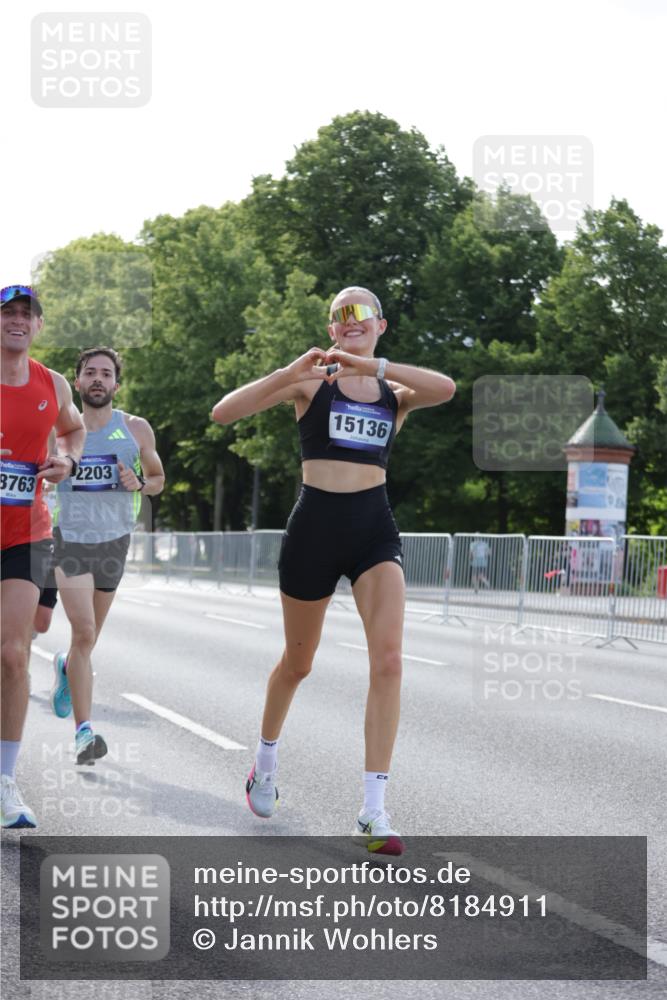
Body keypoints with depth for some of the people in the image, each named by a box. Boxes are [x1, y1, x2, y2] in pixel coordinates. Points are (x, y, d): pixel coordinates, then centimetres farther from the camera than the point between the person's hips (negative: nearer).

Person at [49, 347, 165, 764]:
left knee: (88, 635, 15)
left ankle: (66, 667, 51)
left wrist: (139, 484, -8)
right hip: (69, 539, -3)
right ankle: (84, 731, -15)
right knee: (84, 632, -17)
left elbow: (158, 479, 14)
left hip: (114, 541, 3)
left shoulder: (136, 429, 3)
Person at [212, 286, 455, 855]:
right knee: (298, 663, 14)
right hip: (315, 527, -1)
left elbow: (446, 389, -16)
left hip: (375, 530, 1)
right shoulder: (310, 383, 3)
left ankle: (374, 812, -16)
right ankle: (266, 761, 43)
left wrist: (371, 364, -24)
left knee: (388, 660, -17)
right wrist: (290, 373, -18)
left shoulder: (396, 393, 9)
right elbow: (223, 413, -7)